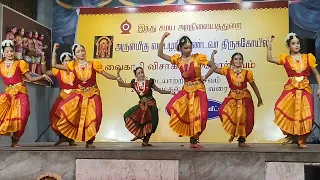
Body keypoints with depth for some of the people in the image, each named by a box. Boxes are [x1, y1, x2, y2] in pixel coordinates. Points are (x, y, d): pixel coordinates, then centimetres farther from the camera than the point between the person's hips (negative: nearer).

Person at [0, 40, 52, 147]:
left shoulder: (19, 64, 8)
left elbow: (31, 79, 7)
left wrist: (43, 76, -3)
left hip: (20, 92, -1)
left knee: (21, 115, -15)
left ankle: (15, 140, -1)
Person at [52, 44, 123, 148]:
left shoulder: (93, 65, -2)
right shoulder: (73, 66, 2)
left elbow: (106, 75, -2)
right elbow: (54, 65, 3)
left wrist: (117, 78, -16)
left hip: (93, 94, -1)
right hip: (79, 94, 2)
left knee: (92, 118, -9)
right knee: (64, 110, -14)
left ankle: (89, 141, 7)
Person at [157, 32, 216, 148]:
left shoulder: (198, 57, -6)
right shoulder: (178, 59, 2)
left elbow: (213, 66, -3)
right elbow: (160, 54, -3)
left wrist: (204, 78, -7)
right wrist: (163, 38, -8)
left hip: (198, 90, -3)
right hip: (186, 90, 3)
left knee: (198, 115, -7)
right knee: (172, 108, -15)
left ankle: (194, 140, 10)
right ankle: (184, 129, 7)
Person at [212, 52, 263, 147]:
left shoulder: (247, 73, -3)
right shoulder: (227, 71, -3)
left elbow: (254, 86, 6)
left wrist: (259, 98, 11)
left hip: (245, 97, 0)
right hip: (232, 97, 0)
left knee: (247, 119, -2)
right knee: (222, 111, -23)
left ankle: (241, 141, 19)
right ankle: (233, 132, 1)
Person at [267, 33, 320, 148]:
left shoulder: (308, 57, 8)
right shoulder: (285, 59, 6)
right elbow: (269, 59, -7)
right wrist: (269, 46, -13)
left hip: (305, 90, 1)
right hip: (291, 89, -1)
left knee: (304, 115, -5)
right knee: (283, 111, -19)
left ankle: (301, 141, 15)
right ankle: (290, 135, 5)